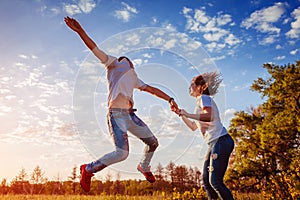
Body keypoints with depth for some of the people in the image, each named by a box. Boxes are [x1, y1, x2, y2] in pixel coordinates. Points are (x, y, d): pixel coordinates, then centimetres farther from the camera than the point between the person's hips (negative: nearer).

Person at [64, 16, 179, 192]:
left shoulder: (134, 79, 28)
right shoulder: (113, 63, 10)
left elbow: (151, 89, 28)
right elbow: (95, 48, 1)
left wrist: (170, 99, 19)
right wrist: (80, 31, -11)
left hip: (130, 114, 8)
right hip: (117, 115, -8)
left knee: (153, 142, 11)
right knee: (122, 153, -17)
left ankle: (144, 167, 39)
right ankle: (88, 169, 4)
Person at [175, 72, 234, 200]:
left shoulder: (204, 98, -4)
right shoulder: (200, 101, 24)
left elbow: (208, 116, -25)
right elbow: (193, 127, 29)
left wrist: (187, 114, -19)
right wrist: (181, 114, 23)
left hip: (221, 141, -10)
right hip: (214, 144, 10)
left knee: (215, 181, -10)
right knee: (206, 180, 10)